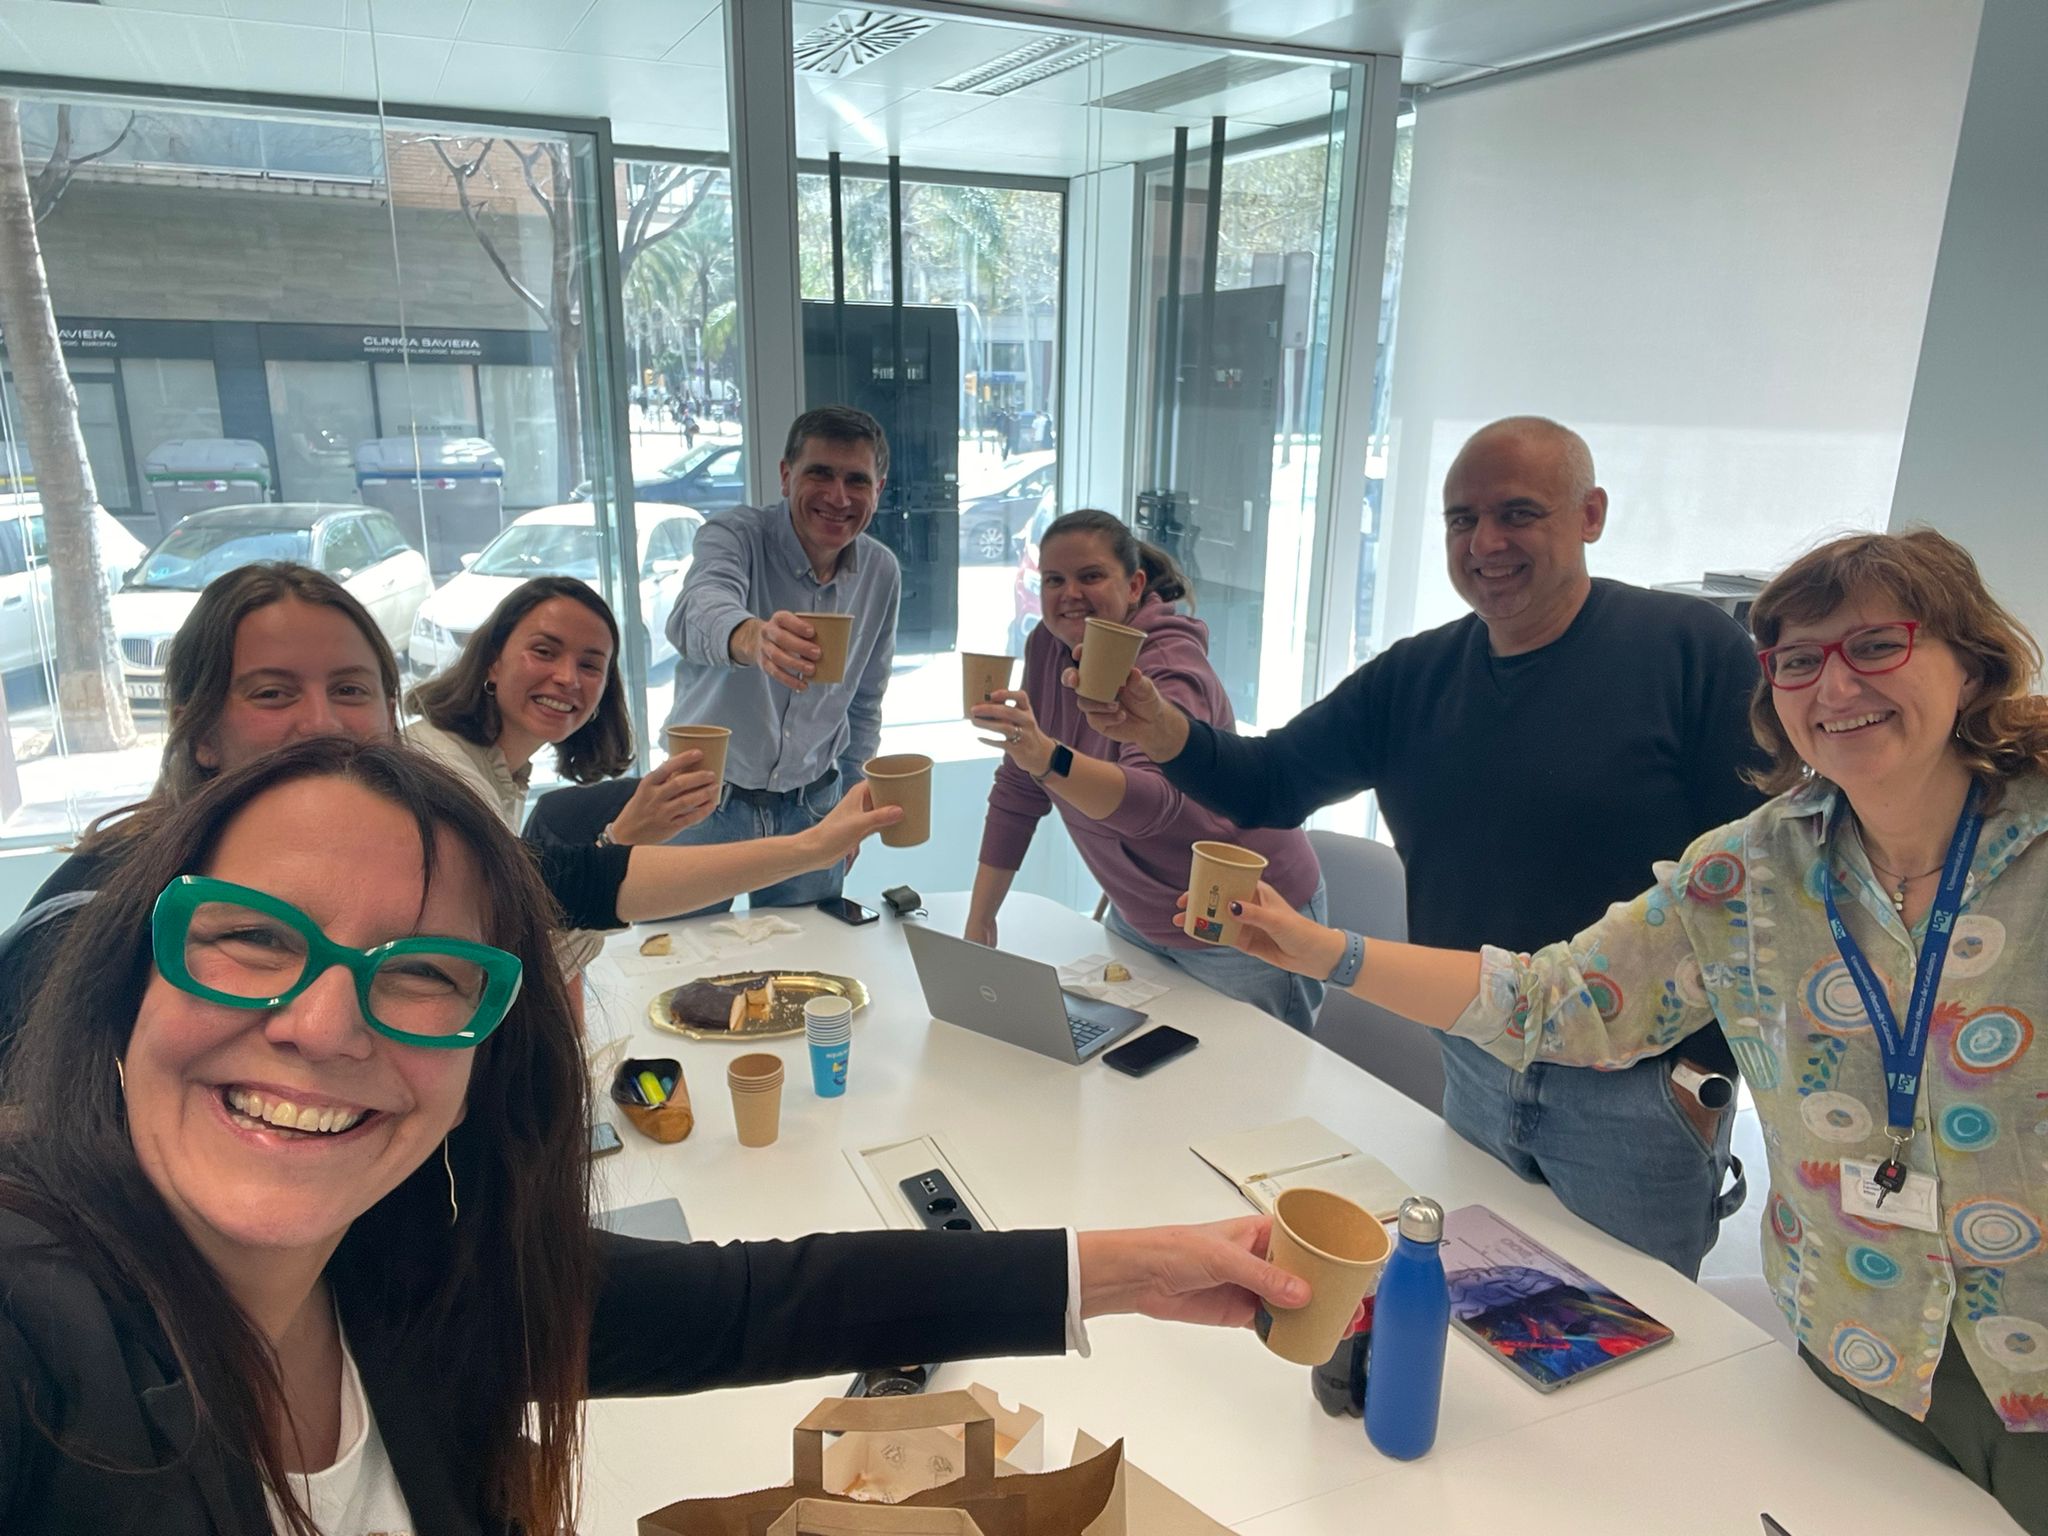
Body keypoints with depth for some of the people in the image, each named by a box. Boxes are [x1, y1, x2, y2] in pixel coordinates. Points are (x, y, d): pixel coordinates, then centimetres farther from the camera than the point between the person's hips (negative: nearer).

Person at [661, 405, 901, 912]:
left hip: (811, 810, 3)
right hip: (708, 800, -3)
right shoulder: (736, 533, -14)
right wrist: (752, 637, -59)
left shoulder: (882, 573, -1)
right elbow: (696, 613, -38)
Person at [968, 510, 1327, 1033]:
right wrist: (979, 919, 0)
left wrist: (1048, 758, -57)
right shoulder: (1048, 645, -4)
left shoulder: (1168, 666, -24)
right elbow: (1018, 791, 0)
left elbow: (1154, 801, -42)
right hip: (1141, 919, 7)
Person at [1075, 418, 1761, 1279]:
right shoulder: (1414, 677, 2)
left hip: (1635, 1096, -5)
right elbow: (1270, 783, 0)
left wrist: (1710, 1065, -14)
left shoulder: (1692, 651, -14)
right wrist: (1164, 734, -20)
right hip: (1475, 1070, 5)